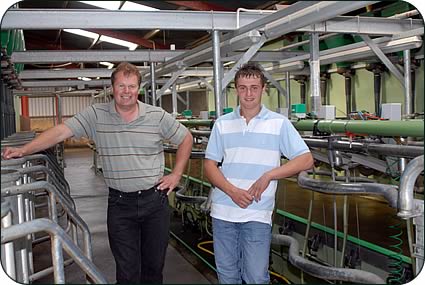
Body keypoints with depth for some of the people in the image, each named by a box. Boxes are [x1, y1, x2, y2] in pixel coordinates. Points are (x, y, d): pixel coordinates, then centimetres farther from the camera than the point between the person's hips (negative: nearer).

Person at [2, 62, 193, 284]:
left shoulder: (157, 116, -3)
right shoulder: (96, 115, -3)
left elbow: (186, 139, 7)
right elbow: (61, 131, -11)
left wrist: (176, 175, 2)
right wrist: (24, 150, -22)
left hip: (155, 199, 1)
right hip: (119, 203, 0)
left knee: (154, 264, 14)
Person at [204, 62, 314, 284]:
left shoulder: (279, 123, -1)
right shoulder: (222, 123, 6)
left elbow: (306, 160, -5)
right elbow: (210, 164, 5)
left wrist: (268, 175, -15)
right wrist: (232, 191, -12)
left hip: (257, 214, -3)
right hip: (223, 211, 3)